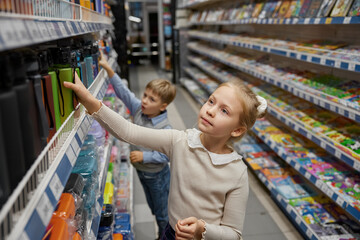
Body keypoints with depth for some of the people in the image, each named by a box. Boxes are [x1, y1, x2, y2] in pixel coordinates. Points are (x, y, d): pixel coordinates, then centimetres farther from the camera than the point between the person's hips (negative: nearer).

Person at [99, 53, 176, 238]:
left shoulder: (165, 129, -29)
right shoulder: (138, 109, -12)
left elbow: (166, 156, -25)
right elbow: (123, 92, -14)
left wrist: (144, 156, -30)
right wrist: (108, 68, -22)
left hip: (157, 175, -7)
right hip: (141, 172, 7)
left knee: (162, 212, 13)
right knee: (153, 208, 27)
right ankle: (161, 234, 48)